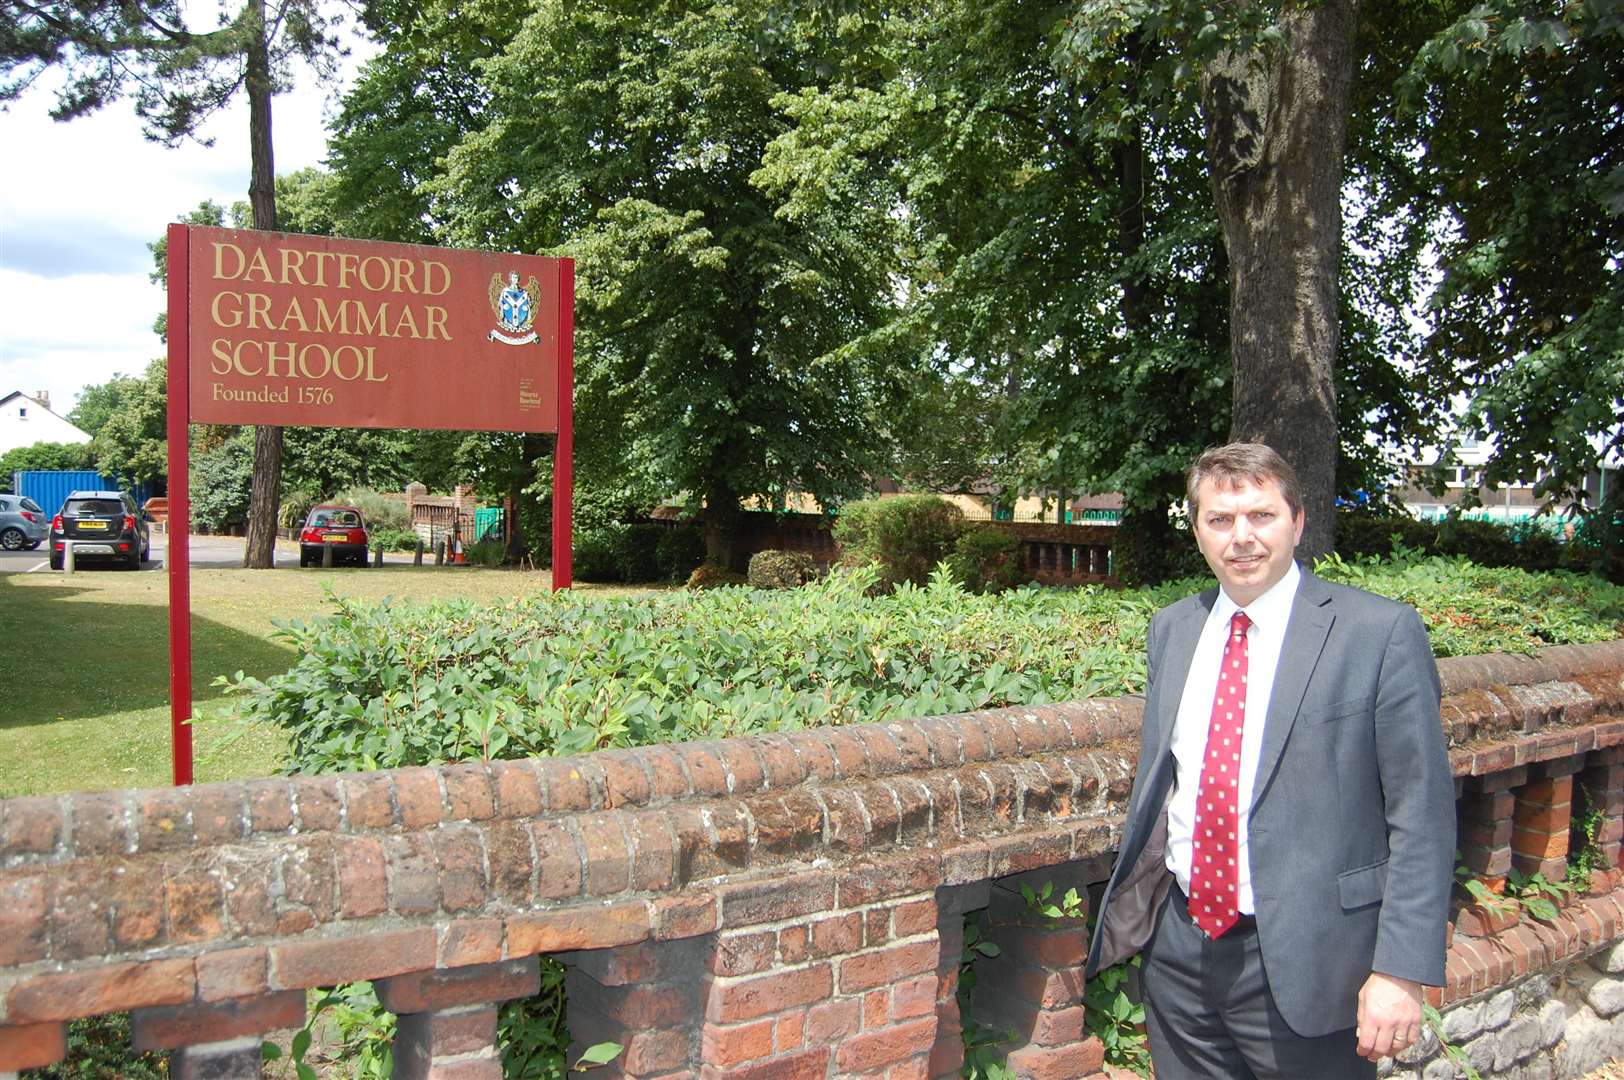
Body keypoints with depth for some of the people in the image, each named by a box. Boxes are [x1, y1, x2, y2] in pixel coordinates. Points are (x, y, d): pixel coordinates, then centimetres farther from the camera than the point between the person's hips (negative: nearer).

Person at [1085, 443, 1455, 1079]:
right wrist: (1132, 907, 16)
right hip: (1180, 946, 5)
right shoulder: (1171, 630, 5)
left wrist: (1401, 972, -15)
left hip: (1303, 962, -4)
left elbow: (1422, 815, -10)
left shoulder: (1381, 633, -10)